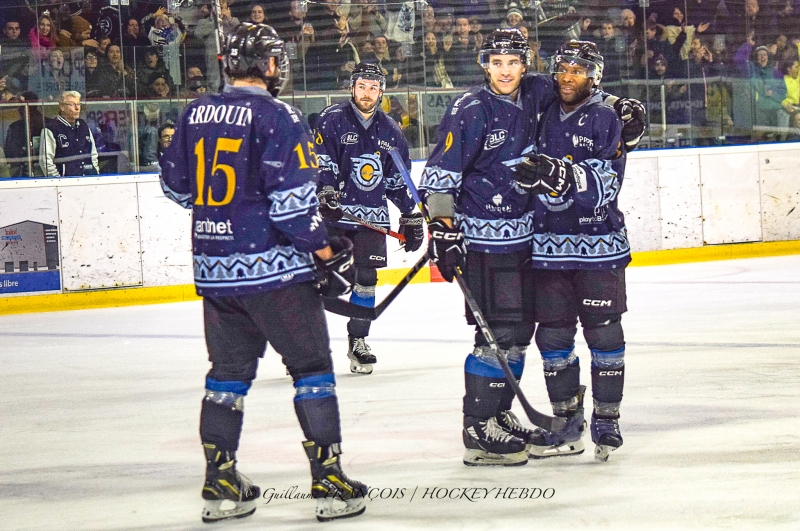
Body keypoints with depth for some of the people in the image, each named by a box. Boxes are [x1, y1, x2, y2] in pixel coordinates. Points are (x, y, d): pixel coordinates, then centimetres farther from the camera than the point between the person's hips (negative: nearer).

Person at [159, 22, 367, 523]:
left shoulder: (197, 113, 6)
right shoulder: (277, 116, -12)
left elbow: (177, 184, 17)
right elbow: (292, 199, -17)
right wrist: (327, 253, -8)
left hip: (214, 269, 6)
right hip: (274, 268, -6)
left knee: (229, 370, 15)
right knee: (312, 368, 3)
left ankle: (220, 482, 15)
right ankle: (329, 482, 1)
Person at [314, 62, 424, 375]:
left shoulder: (391, 132, 12)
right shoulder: (332, 120, -3)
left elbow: (399, 180, 18)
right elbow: (320, 162, -11)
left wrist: (411, 217, 16)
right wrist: (325, 192, -26)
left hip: (372, 215, 4)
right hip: (334, 211, -4)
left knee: (366, 278, 2)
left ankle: (358, 342, 12)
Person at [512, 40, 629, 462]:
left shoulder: (605, 119, -3)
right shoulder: (542, 117, 12)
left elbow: (606, 184, -15)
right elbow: (527, 176, 22)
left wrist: (564, 176, -29)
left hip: (598, 243, -4)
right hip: (548, 242, 4)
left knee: (604, 331, -2)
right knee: (552, 335, 4)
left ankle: (606, 420, 7)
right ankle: (566, 423, 12)